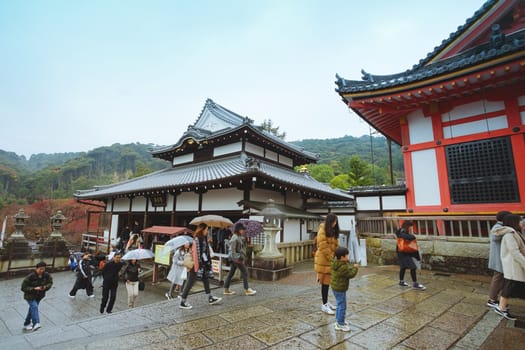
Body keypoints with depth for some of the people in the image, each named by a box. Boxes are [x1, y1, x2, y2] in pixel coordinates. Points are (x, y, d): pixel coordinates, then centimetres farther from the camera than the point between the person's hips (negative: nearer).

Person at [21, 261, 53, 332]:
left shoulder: (46, 275, -13)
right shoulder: (30, 277, -25)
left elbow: (50, 283, 1)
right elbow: (23, 287, -19)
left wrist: (45, 287, -19)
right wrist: (34, 289, -31)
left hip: (39, 296, 5)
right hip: (30, 296, -5)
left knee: (32, 308, 16)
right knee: (34, 306, -22)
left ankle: (26, 324, 33)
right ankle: (36, 323, -25)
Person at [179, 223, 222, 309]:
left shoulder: (203, 238, 8)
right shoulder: (197, 239, -20)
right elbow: (197, 253, -22)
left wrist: (208, 262, 19)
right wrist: (200, 265, -21)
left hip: (203, 263, 10)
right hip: (197, 264, -10)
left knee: (206, 280, 17)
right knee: (190, 283, 1)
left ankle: (210, 299, 29)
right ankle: (182, 302, 13)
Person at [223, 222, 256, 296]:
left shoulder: (239, 237, 13)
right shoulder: (235, 238, -17)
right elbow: (232, 249, -21)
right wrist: (236, 258, -22)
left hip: (235, 258, 10)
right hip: (236, 258, -10)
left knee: (231, 273, 12)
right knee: (245, 273, -1)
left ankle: (226, 290, 19)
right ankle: (247, 290, 7)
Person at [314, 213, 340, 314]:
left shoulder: (333, 231, 11)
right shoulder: (322, 231, -15)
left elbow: (335, 245, 14)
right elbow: (323, 247, -18)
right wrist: (331, 258, -15)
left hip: (330, 259, 8)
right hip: (323, 260, -7)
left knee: (327, 282, 15)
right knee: (325, 282, -2)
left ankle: (326, 302, 27)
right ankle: (324, 305, 8)